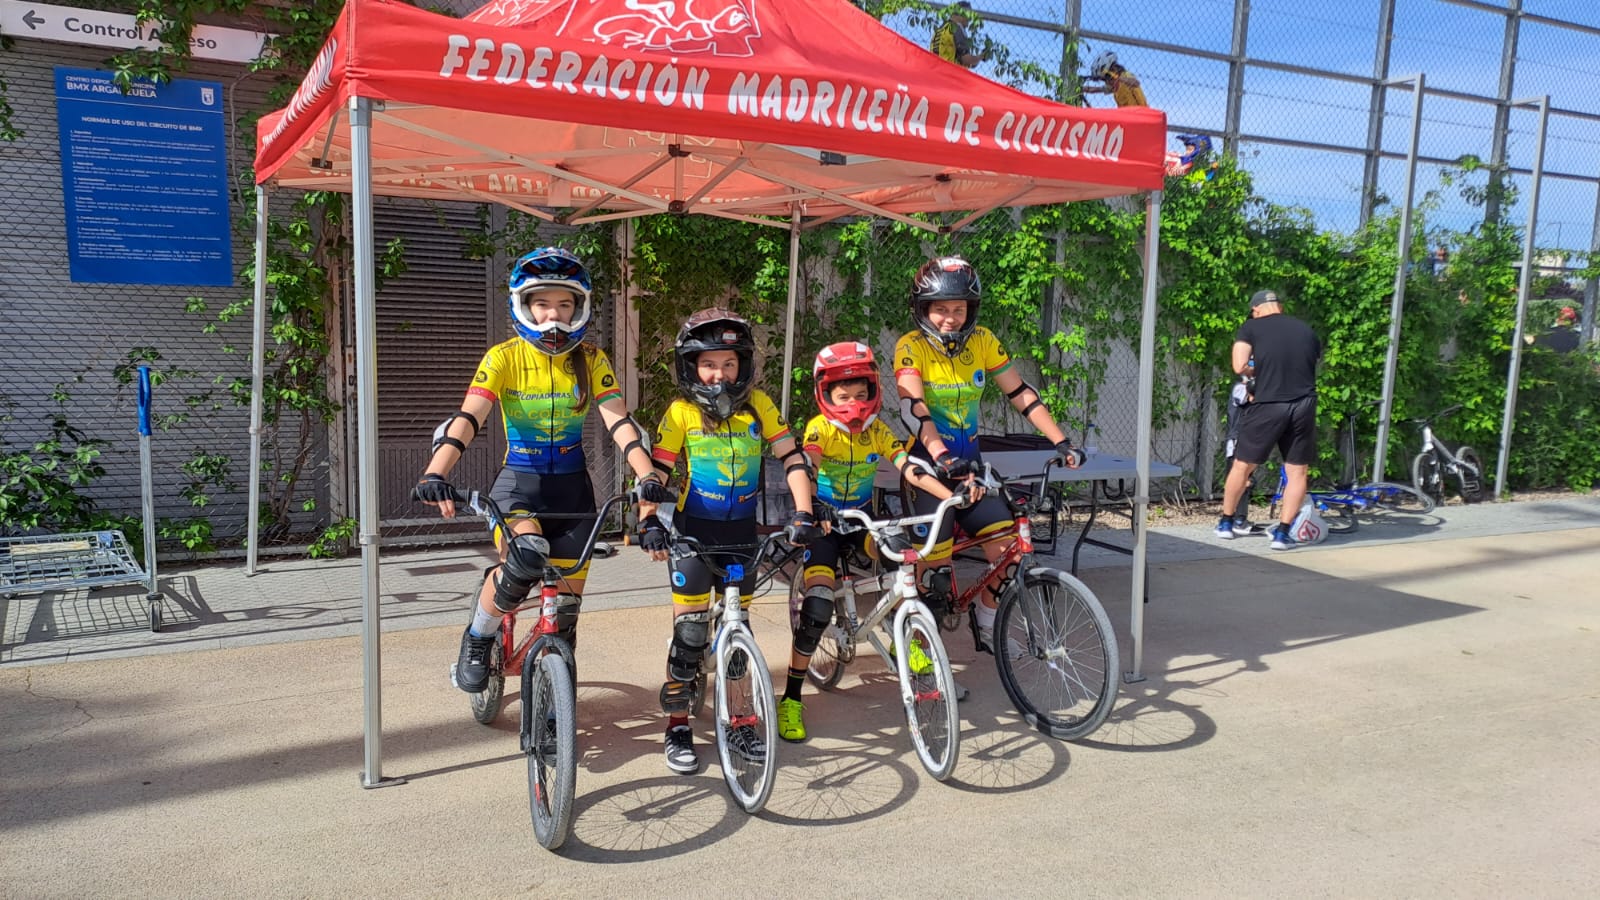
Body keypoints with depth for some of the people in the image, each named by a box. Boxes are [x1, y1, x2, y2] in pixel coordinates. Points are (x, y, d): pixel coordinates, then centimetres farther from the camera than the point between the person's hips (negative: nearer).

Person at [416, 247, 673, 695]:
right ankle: (476, 641, -2)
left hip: (571, 485, 2)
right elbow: (467, 419, -21)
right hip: (518, 481, -2)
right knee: (525, 562, -30)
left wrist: (647, 475, -31)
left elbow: (619, 421, -15)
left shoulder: (592, 361, -4)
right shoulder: (503, 357, -10)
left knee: (567, 597, 3)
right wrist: (435, 475, -38)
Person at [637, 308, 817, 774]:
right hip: (694, 529, -2)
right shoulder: (681, 413, -9)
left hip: (742, 529, 2)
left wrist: (803, 515, -18)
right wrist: (648, 522, -25)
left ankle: (739, 723, 22)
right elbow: (656, 471, -10)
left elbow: (792, 459, -7)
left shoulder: (758, 405, -4)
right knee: (690, 628, -3)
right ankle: (678, 728, 10)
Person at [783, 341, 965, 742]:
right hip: (822, 522, -3)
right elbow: (807, 468, -32)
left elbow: (912, 470, -15)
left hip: (861, 520, 3)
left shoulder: (877, 431, -4)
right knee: (818, 608, -20)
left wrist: (955, 495, -32)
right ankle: (791, 698, -5)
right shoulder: (820, 428, -15)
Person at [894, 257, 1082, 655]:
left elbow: (1020, 393, -1)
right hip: (929, 462, -4)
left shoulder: (982, 341, -2)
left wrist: (1061, 442, -9)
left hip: (969, 461, 4)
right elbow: (912, 407, -27)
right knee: (937, 562, -13)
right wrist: (942, 457, -42)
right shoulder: (911, 347, -13)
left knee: (1006, 550, -7)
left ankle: (986, 627, 18)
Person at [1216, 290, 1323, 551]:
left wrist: (1258, 371, 12)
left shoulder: (1251, 328, 3)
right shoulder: (1307, 330, 16)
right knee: (1297, 471, 11)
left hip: (1268, 405, -2)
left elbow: (1240, 366, -8)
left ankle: (1226, 522, 25)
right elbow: (1315, 363, 23)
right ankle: (1283, 532, 8)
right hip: (1303, 406, 2)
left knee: (1242, 466, 13)